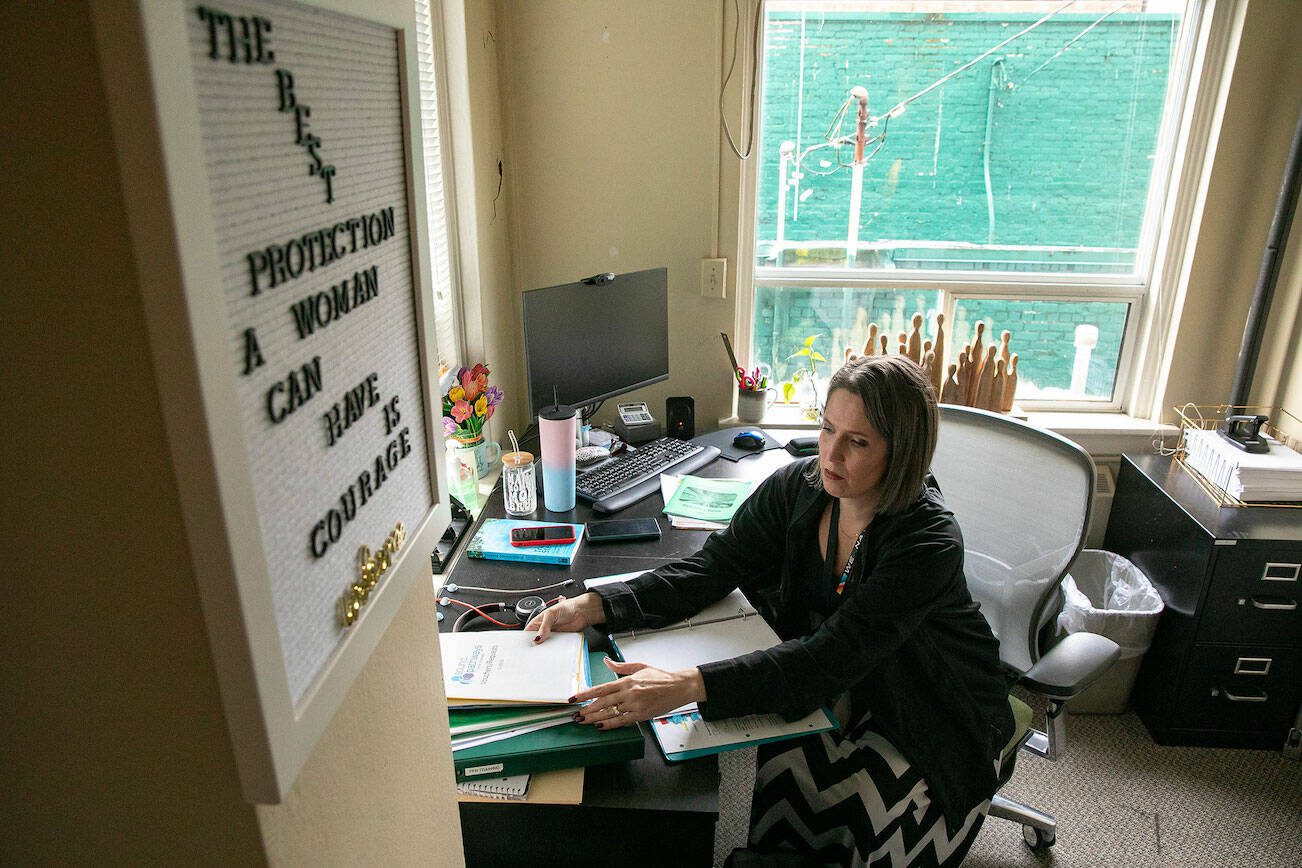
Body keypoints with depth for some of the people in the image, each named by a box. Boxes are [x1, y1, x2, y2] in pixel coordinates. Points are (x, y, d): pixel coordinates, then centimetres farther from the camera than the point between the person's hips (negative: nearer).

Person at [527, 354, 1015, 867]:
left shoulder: (930, 542, -28)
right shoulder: (796, 488, -11)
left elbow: (831, 656, -37)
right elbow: (712, 568, -12)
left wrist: (687, 686, -48)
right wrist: (592, 607, -26)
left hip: (936, 720, -4)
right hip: (847, 692, 4)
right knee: (787, 769, -22)